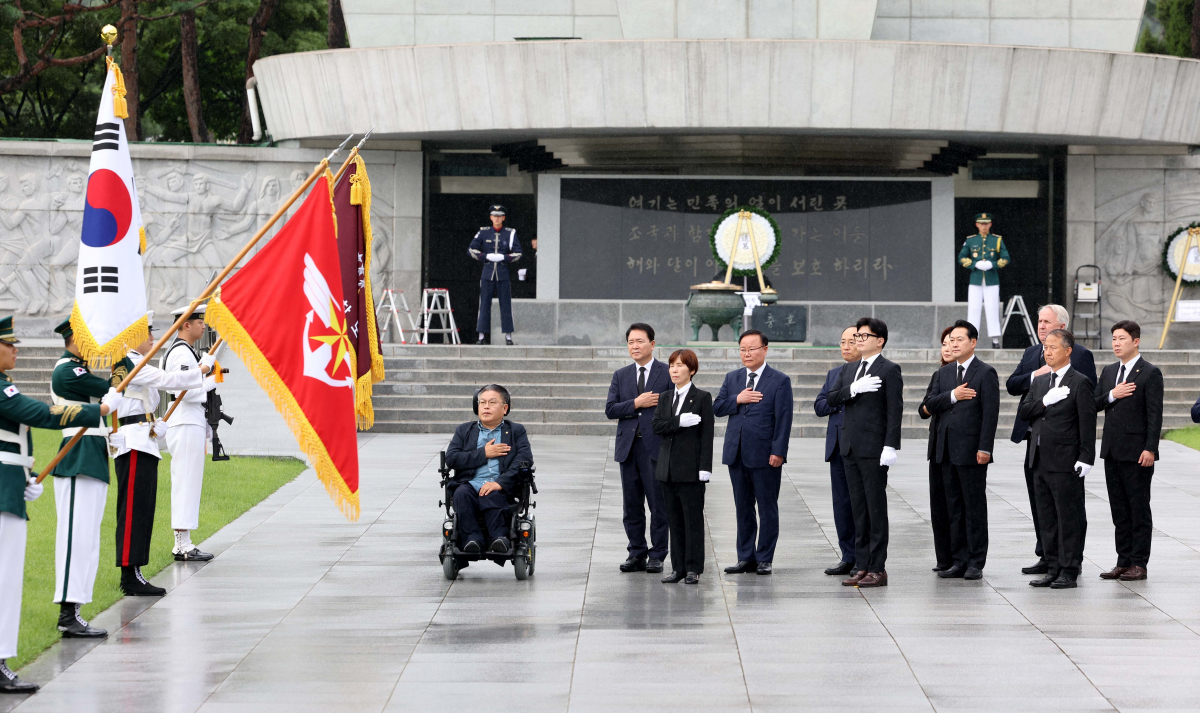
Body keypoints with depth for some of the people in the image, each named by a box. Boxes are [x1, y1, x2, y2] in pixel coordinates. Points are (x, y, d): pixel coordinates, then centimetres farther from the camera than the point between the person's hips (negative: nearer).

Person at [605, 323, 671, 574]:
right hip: (629, 447, 4)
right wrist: (636, 404, -11)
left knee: (659, 504, -3)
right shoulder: (620, 375, 14)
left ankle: (657, 556, 4)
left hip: (656, 447, -4)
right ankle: (637, 554, 15)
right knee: (631, 506, 7)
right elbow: (610, 409, 4)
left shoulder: (667, 373, 1)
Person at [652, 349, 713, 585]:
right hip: (669, 468, 5)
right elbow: (656, 426, -1)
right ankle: (678, 567, 12)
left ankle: (693, 568, 2)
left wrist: (705, 467, -13)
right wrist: (680, 421, -16)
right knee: (674, 520, 8)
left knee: (693, 519, -2)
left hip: (691, 468, -5)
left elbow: (707, 434, -7)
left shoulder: (702, 398, -2)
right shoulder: (665, 399, 13)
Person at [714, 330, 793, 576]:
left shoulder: (780, 380, -2)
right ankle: (746, 558, 14)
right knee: (743, 508, 9)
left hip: (764, 455, -5)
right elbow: (717, 407, 9)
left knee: (767, 508, 1)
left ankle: (765, 559, 7)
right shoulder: (732, 378, 14)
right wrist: (737, 399, -10)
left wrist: (778, 451, -14)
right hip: (737, 453, 5)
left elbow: (783, 419, -7)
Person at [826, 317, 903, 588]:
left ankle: (878, 569, -1)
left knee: (876, 508, -4)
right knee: (858, 509, 9)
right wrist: (853, 389, -13)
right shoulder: (848, 369, 16)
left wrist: (890, 447, -18)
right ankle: (861, 567, 13)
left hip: (874, 449, -7)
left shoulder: (889, 370, -5)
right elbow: (832, 399, 6)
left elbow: (895, 410, -11)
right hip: (850, 449, 7)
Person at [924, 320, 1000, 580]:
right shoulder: (944, 373, 15)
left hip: (971, 450, -7)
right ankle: (960, 561, 13)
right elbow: (930, 404, 7)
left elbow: (990, 413, -11)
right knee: (954, 507, 9)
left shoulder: (985, 373, -5)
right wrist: (952, 396, -11)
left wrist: (985, 448, -17)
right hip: (947, 449, 7)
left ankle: (976, 563, 2)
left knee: (975, 506, -2)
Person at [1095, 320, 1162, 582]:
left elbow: (1154, 414, -11)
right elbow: (1094, 405, 11)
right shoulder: (1109, 371, 14)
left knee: (1139, 509, -1)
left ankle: (1139, 564, 2)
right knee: (1119, 509, 9)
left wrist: (1150, 449, -17)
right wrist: (1112, 395, -9)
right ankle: (1124, 562, 14)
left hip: (1137, 452, -7)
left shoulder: (1150, 373, -6)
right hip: (1112, 451, 7)